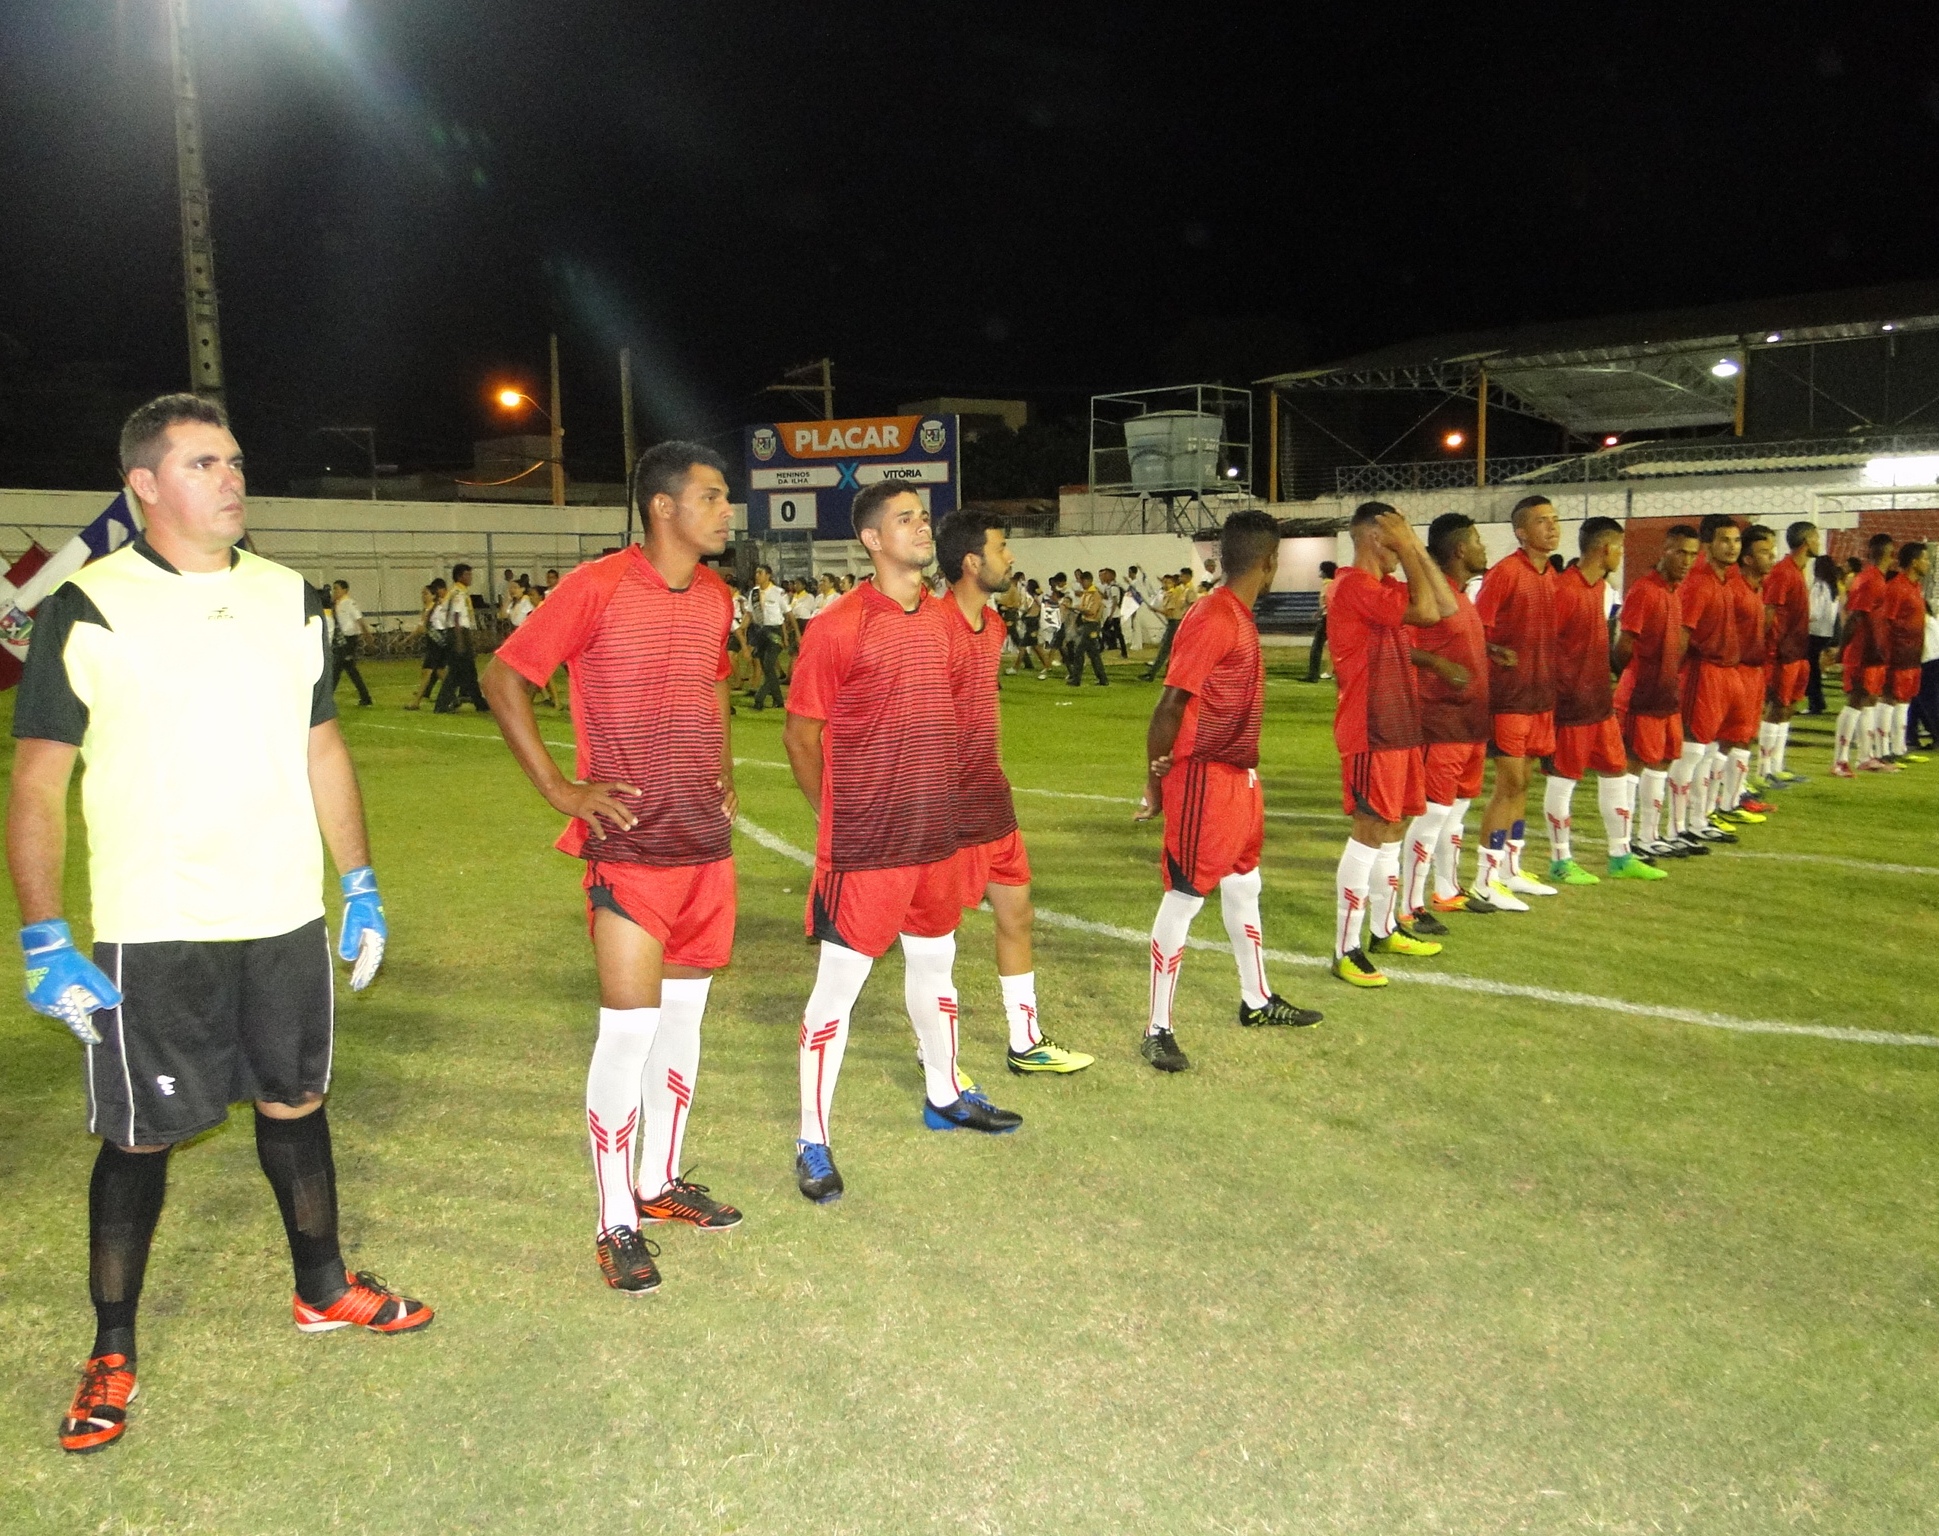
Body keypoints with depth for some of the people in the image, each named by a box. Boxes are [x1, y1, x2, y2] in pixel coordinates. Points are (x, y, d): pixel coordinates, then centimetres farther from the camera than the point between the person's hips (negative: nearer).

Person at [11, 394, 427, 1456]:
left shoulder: (290, 601, 6)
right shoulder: (85, 609, -7)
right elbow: (36, 783, -6)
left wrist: (361, 885, 10)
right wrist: (44, 941, -10)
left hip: (285, 918, 4)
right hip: (150, 931, -4)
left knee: (295, 1101, 16)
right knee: (138, 1136, 7)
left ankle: (323, 1289, 35)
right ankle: (111, 1352, 26)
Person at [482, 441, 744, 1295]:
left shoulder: (716, 598, 8)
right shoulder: (596, 587, -12)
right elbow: (504, 678, -8)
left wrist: (723, 773, 13)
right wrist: (560, 789, -11)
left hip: (706, 843, 7)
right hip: (630, 847, -7)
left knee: (683, 1016, 15)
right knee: (629, 1026, -5)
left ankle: (659, 1182, 31)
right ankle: (615, 1225, 10)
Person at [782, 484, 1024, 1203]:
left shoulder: (940, 618, 7)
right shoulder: (840, 626, -13)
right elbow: (799, 735, -7)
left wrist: (940, 803, 15)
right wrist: (839, 816, -2)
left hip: (935, 834, 7)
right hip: (863, 846, -7)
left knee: (935, 963, 21)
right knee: (839, 983, -1)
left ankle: (944, 1097, 40)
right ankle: (812, 1143, 11)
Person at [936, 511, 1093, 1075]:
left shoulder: (992, 624, 10)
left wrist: (993, 781, 19)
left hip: (991, 799, 9)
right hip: (948, 807, -9)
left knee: (1016, 913, 15)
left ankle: (1027, 1043, 28)